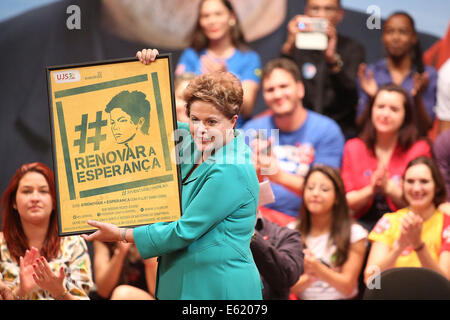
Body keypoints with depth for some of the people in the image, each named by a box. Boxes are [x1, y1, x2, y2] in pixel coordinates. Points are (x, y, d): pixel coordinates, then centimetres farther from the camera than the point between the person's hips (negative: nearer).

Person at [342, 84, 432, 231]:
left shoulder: (419, 149, 2)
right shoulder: (353, 148, 9)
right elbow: (347, 202, 5)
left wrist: (389, 188, -18)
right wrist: (371, 190, -15)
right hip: (364, 223, 2)